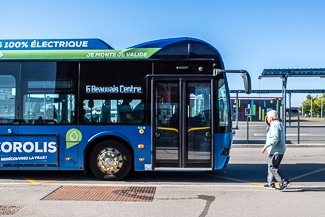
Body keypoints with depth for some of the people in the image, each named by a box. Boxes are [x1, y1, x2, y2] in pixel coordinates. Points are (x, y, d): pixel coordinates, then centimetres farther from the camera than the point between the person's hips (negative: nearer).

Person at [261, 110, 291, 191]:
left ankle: (285, 182, -10)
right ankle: (271, 183, 25)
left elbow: (275, 138, -26)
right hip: (280, 149, 11)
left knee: (273, 167, -7)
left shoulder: (274, 125, -17)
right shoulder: (279, 124, 16)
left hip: (275, 150, -11)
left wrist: (265, 147, -25)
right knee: (271, 166, 17)